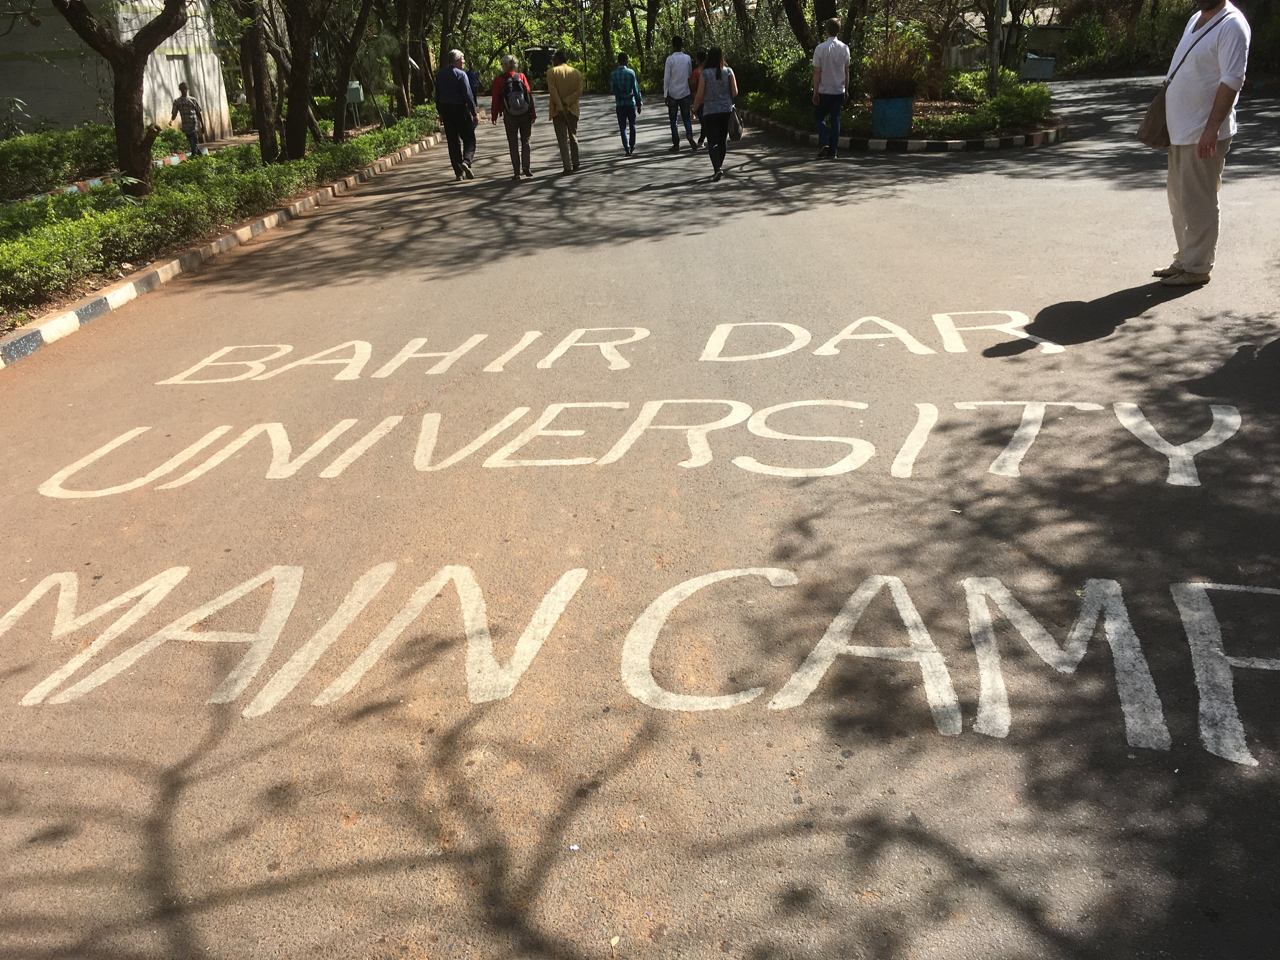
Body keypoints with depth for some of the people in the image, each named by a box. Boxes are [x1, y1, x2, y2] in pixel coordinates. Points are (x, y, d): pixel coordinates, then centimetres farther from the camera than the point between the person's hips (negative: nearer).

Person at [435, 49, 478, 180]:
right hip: (460, 109, -6)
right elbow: (468, 95, -13)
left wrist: (441, 112, 19)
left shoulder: (440, 75, 9)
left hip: (446, 110, 6)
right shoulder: (460, 74, -10)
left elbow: (437, 95, 13)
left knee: (453, 141, 8)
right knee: (469, 139, 2)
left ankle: (458, 172, 6)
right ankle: (466, 161, -23)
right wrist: (474, 113, -9)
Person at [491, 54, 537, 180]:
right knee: (525, 141, 13)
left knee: (513, 145, 6)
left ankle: (516, 172, 1)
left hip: (509, 116, -1)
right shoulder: (522, 76, -1)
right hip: (525, 115, 1)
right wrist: (533, 114, 1)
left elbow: (496, 99, -3)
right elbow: (529, 95, -3)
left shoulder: (499, 80, -5)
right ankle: (526, 167, 0)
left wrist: (494, 115, 8)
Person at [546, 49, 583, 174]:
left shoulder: (551, 72, -4)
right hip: (572, 109, 3)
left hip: (557, 110, -3)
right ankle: (575, 164, 24)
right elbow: (579, 91, -4)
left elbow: (553, 91, -14)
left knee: (562, 139, -2)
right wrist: (566, 102, -9)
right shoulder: (577, 73, 6)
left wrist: (560, 107, -16)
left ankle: (567, 167, -10)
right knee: (573, 136, 17)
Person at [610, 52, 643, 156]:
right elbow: (636, 88, -5)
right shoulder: (630, 72, -6)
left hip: (619, 104, 0)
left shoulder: (613, 74, -2)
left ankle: (627, 148, -7)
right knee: (632, 125, 17)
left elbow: (612, 90, -9)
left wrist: (625, 96, -8)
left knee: (622, 127, 3)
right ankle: (632, 145, 26)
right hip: (631, 103, 0)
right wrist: (639, 103, 1)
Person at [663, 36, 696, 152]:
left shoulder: (670, 59, -10)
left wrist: (665, 95, -7)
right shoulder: (687, 58, 1)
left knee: (673, 120, 5)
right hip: (685, 93, 3)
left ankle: (676, 144, 3)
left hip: (673, 94, -3)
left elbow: (666, 78, -10)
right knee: (686, 118, 12)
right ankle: (690, 136, -13)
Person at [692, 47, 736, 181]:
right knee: (722, 140, 15)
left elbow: (699, 96, -5)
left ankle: (717, 168, -22)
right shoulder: (729, 72, 0)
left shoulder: (705, 73, -7)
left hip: (710, 111, -3)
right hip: (727, 110, 3)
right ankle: (718, 167, 25)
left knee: (713, 141, -4)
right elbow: (735, 92, -2)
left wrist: (694, 110, 9)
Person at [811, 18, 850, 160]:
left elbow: (817, 72, -10)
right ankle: (833, 151, 9)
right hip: (839, 90, 3)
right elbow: (846, 71, 7)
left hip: (824, 90, -3)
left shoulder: (820, 48, -10)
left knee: (820, 117, 11)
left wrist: (815, 91, -5)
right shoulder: (844, 48, 0)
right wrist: (846, 89, 17)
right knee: (835, 119, 9)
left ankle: (823, 142, -10)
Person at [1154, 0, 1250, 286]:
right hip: (1181, 130, 9)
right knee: (1179, 199, 16)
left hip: (1204, 134, -9)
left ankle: (1197, 268, 6)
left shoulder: (1232, 25, -13)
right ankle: (1184, 260, 27)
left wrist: (1212, 128, -26)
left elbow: (1232, 80, -20)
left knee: (1197, 202, -3)